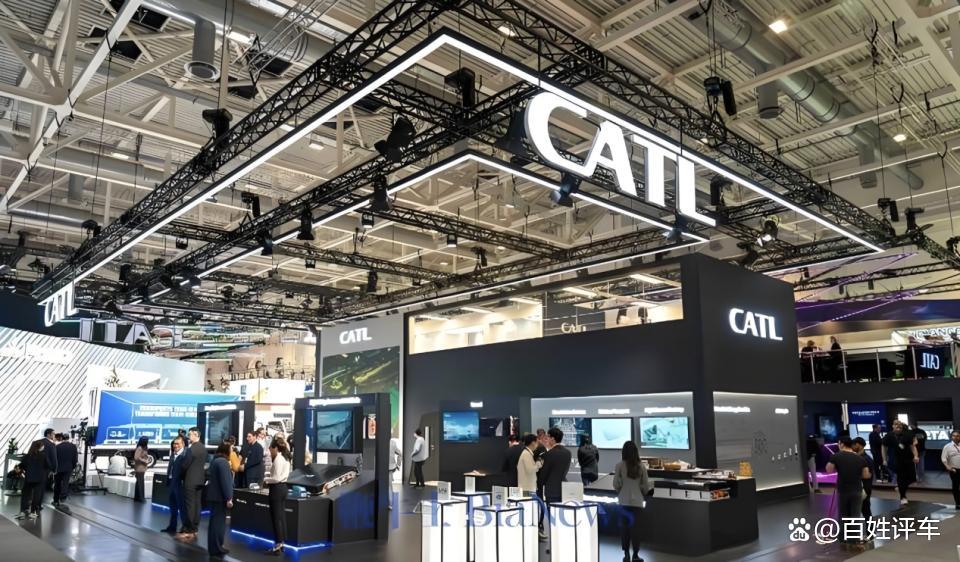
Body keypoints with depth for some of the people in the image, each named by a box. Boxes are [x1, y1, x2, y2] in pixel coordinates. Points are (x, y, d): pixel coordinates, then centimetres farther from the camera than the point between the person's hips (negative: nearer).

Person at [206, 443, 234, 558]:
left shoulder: (215, 460, 14)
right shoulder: (223, 461, -18)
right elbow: (225, 481, -22)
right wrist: (228, 498, -21)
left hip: (214, 495, 10)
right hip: (220, 497, -10)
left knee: (214, 521, 16)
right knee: (218, 522, -3)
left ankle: (213, 547, 24)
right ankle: (216, 548, 3)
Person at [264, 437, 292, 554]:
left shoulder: (278, 459, -17)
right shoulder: (284, 457, 13)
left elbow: (276, 479, -21)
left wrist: (265, 479, -7)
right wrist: (269, 475, 7)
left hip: (277, 488, -10)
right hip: (282, 487, 10)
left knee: (276, 517, -3)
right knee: (281, 516, 14)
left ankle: (277, 546, 2)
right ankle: (281, 543, 21)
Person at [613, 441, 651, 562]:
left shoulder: (620, 465, -9)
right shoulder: (641, 466, -5)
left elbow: (616, 484, -5)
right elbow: (646, 486, 1)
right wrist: (643, 494, 22)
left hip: (624, 500, -1)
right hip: (637, 500, 1)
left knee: (624, 526, 8)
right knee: (635, 526, 7)